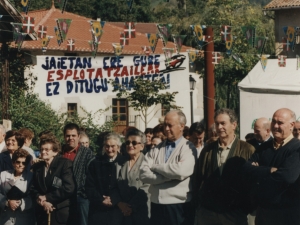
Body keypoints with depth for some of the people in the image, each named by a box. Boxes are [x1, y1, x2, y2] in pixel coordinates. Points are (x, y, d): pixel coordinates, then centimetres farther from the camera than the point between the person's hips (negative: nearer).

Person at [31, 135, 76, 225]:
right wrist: (42, 202, -10)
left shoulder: (65, 164, -5)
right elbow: (34, 188, 11)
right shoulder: (37, 167, 12)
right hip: (42, 214, 4)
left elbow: (69, 188, -14)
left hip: (62, 214, -4)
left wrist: (47, 197, -11)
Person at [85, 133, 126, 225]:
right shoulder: (95, 163, 11)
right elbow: (89, 186, 6)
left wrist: (114, 200, -13)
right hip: (98, 210, 1)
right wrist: (101, 200, -9)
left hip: (117, 210, -1)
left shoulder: (124, 163, 5)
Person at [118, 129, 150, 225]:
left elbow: (146, 188, -12)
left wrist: (132, 206, -12)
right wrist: (120, 203, -7)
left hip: (141, 213, -4)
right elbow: (118, 186, 9)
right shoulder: (123, 163, 11)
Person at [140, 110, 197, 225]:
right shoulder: (156, 149, 10)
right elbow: (143, 174, -2)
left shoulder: (188, 148, -3)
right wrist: (170, 175, -14)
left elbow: (181, 171, -22)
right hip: (156, 206, 4)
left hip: (179, 207, -4)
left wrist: (155, 167, -7)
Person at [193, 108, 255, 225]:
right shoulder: (207, 150, 9)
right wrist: (197, 203, 7)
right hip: (206, 212, 3)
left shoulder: (247, 150, -3)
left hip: (234, 214, -3)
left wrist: (249, 207, -4)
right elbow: (197, 178, 13)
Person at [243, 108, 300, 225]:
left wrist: (260, 174, -10)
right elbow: (247, 169, -2)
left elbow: (288, 176, -25)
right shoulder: (264, 147, 9)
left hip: (288, 214, -5)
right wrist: (270, 171, -17)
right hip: (263, 210, 6)